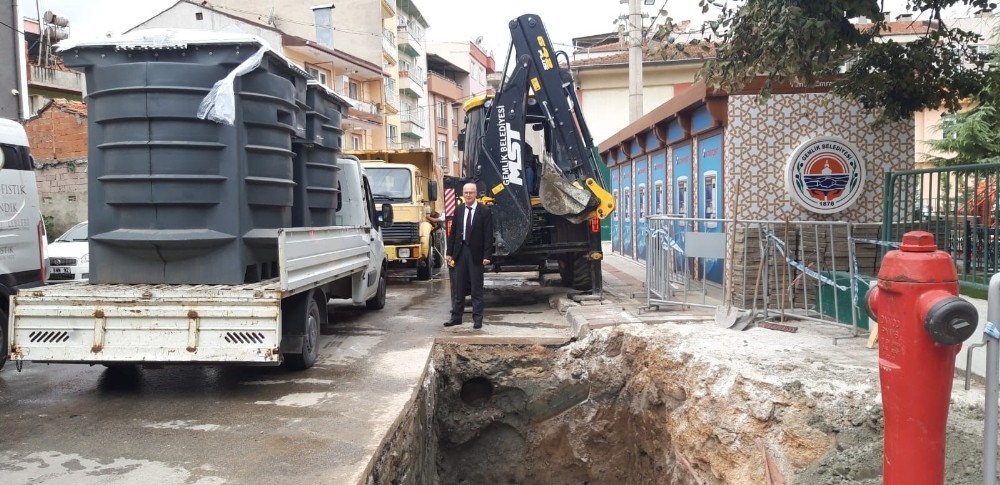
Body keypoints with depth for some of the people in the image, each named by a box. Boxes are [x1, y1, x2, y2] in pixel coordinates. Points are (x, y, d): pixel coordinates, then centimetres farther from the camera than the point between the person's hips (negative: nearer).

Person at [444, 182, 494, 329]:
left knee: (476, 288, 2)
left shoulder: (484, 211, -5)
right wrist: (450, 252, 6)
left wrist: (487, 256, -13)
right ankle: (456, 317, 18)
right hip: (460, 251, 4)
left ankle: (477, 319, 8)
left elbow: (488, 235, -8)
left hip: (476, 253, -4)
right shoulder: (458, 210, 8)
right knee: (458, 287, 10)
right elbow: (453, 232, 11)